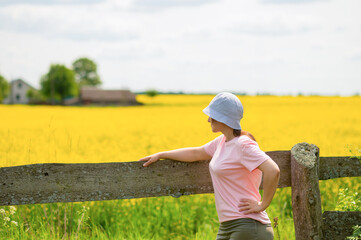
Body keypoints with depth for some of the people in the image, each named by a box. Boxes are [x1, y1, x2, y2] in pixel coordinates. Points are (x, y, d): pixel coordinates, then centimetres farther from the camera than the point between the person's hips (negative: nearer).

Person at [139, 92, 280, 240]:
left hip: (247, 227, -9)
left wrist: (262, 205, -18)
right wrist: (160, 155, 36)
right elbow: (196, 153, 30)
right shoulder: (223, 141, 14)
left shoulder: (243, 145, -15)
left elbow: (273, 171, -27)